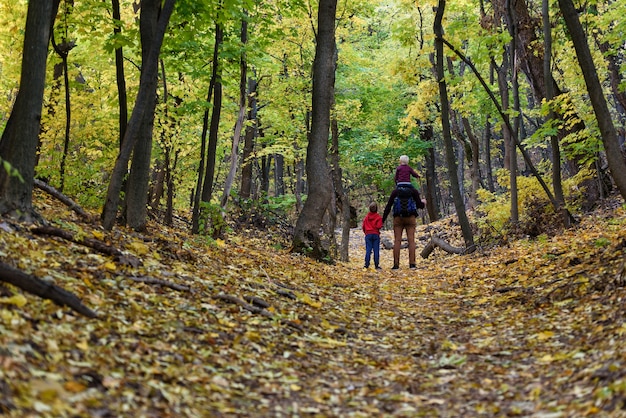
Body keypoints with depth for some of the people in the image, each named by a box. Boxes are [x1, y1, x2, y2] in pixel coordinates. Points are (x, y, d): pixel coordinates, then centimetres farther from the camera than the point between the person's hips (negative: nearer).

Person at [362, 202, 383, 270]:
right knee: (376, 250, 1)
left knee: (368, 250, 2)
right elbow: (379, 226, -11)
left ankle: (367, 265, -3)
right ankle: (377, 265, 0)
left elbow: (363, 226, 8)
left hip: (368, 234, 2)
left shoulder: (366, 217, 6)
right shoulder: (378, 217, -5)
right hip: (376, 234, -2)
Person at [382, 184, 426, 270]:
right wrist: (423, 203, 27)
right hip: (410, 218, -1)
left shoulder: (395, 191, 3)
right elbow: (419, 204, 3)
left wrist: (383, 220, 6)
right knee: (411, 240, -1)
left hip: (398, 218, 1)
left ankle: (396, 264, -5)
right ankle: (412, 264, -9)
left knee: (397, 241, 0)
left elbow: (388, 206, 1)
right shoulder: (413, 190, 0)